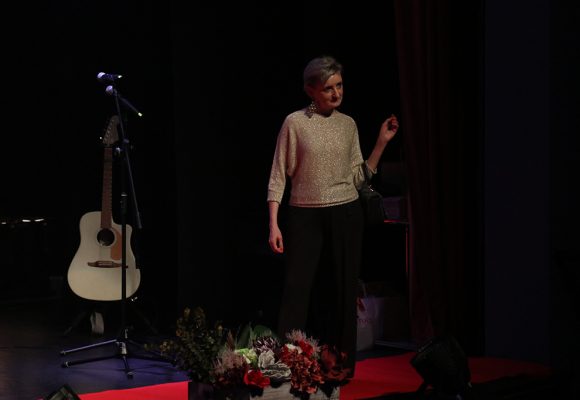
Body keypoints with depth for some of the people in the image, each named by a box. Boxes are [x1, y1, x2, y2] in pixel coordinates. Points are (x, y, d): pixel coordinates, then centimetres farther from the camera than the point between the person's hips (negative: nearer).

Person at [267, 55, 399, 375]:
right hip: (304, 217, -3)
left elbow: (358, 177, 8)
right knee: (297, 291, -6)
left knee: (342, 291, 6)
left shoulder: (348, 124, 7)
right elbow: (278, 177, -5)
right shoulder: (295, 122, -5)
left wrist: (382, 142, 1)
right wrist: (273, 225, -11)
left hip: (345, 216, 3)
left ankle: (340, 367, 15)